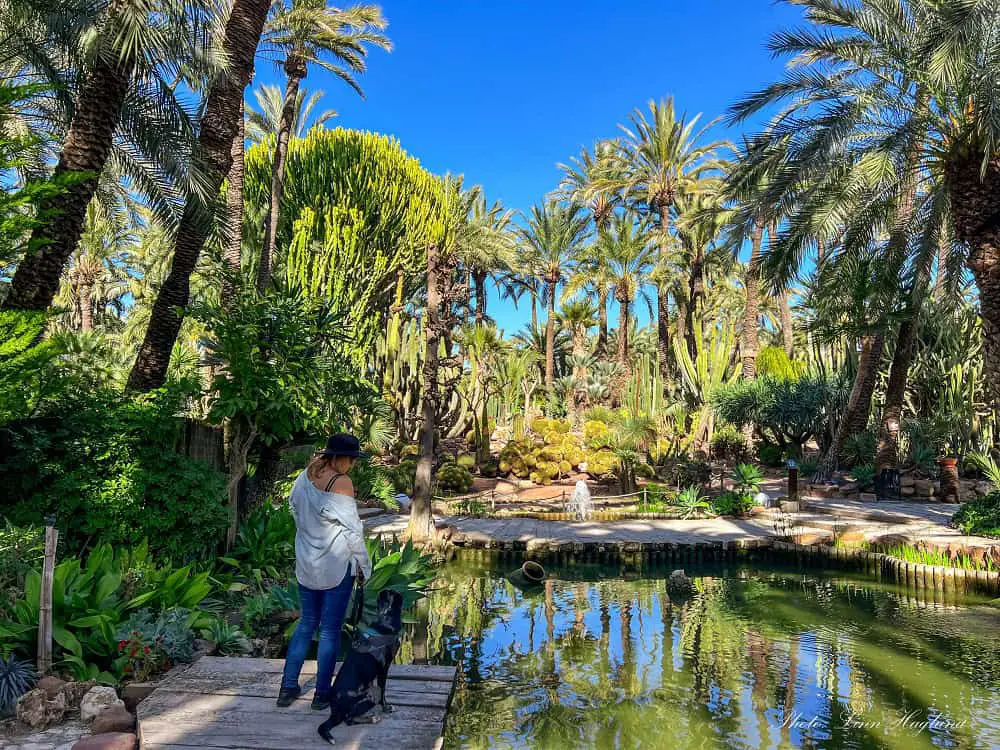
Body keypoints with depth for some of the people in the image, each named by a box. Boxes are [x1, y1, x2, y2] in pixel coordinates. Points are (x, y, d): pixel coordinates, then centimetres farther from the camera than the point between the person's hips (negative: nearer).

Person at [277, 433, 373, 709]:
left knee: (306, 623, 19)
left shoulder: (303, 478, 3)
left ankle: (288, 688, 23)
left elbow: (297, 514, 11)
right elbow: (352, 529, -13)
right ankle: (322, 694, 14)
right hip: (337, 566, -6)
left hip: (306, 564, 6)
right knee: (330, 630, 6)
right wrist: (364, 566, -4)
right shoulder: (341, 483, -17)